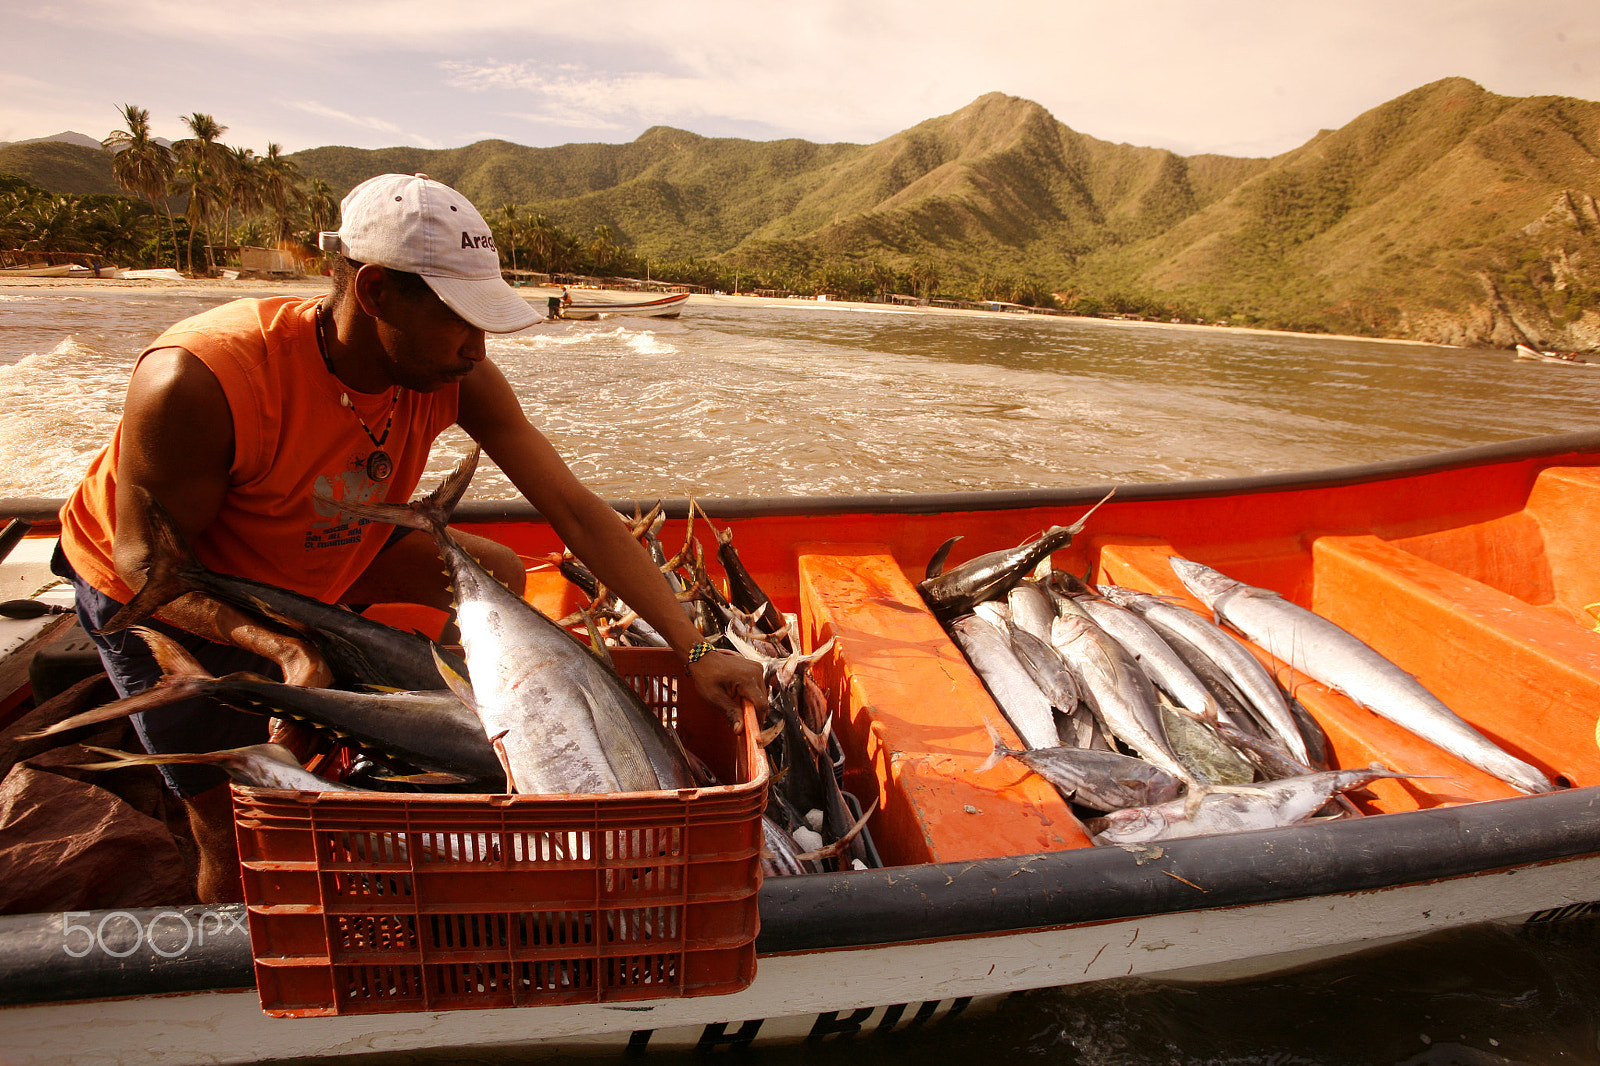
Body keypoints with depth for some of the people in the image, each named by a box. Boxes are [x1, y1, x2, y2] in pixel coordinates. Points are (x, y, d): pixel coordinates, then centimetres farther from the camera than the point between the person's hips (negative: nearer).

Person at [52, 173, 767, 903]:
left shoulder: (456, 377, -27)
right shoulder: (198, 382, -40)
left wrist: (694, 650, -31)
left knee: (496, 578, -2)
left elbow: (577, 512, -28)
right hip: (157, 594, -4)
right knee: (235, 828, -2)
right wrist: (280, 648, -44)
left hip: (317, 551, 5)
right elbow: (147, 559, -26)